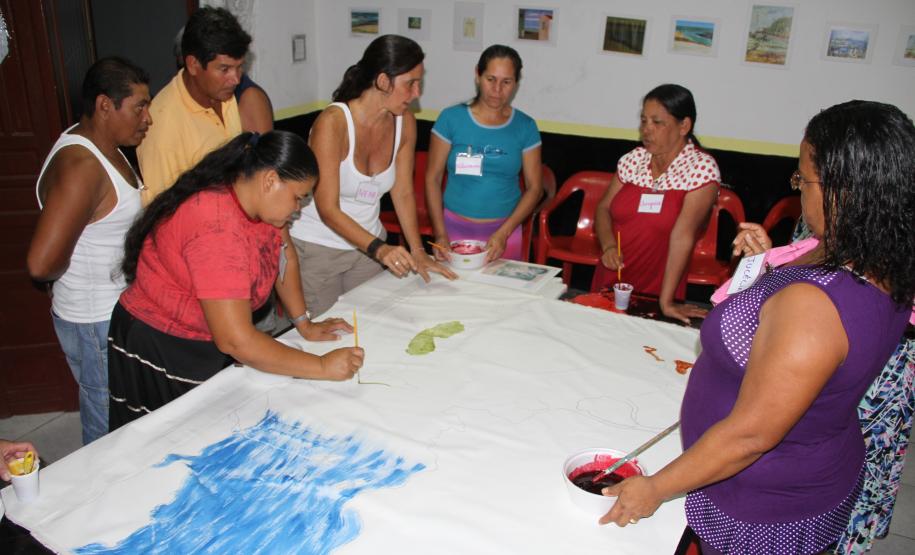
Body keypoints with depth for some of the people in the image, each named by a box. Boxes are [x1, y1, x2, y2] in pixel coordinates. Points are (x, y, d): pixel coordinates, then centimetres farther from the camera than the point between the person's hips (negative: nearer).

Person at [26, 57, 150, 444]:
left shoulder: (101, 147, 7)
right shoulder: (80, 166, -24)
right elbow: (42, 263, -29)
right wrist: (69, 274, -10)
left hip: (118, 311, 9)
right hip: (98, 324, -9)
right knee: (111, 433, 6)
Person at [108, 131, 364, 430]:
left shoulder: (257, 200, -7)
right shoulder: (217, 226, -33)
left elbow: (285, 257, 9)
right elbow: (236, 340, -34)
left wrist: (304, 324, 0)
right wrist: (322, 367, -29)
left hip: (212, 348, 8)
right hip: (161, 356, -8)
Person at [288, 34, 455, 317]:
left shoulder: (404, 122, -5)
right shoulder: (332, 122, -23)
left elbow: (403, 192, 1)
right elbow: (327, 209, -24)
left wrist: (417, 251, -8)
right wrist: (379, 249, -35)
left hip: (367, 244, 5)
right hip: (317, 248, -5)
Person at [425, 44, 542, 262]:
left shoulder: (525, 127, 0)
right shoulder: (451, 118, -4)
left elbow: (534, 187, 0)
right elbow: (433, 179, -3)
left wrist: (503, 233, -12)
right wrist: (440, 234, -11)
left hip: (505, 230, 1)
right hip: (454, 227, -1)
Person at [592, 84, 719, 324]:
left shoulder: (702, 167, -13)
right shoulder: (633, 159, 2)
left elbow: (682, 236, -21)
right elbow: (603, 208, 7)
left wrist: (666, 301, -24)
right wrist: (608, 246, -14)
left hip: (655, 290, -4)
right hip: (608, 280, 4)